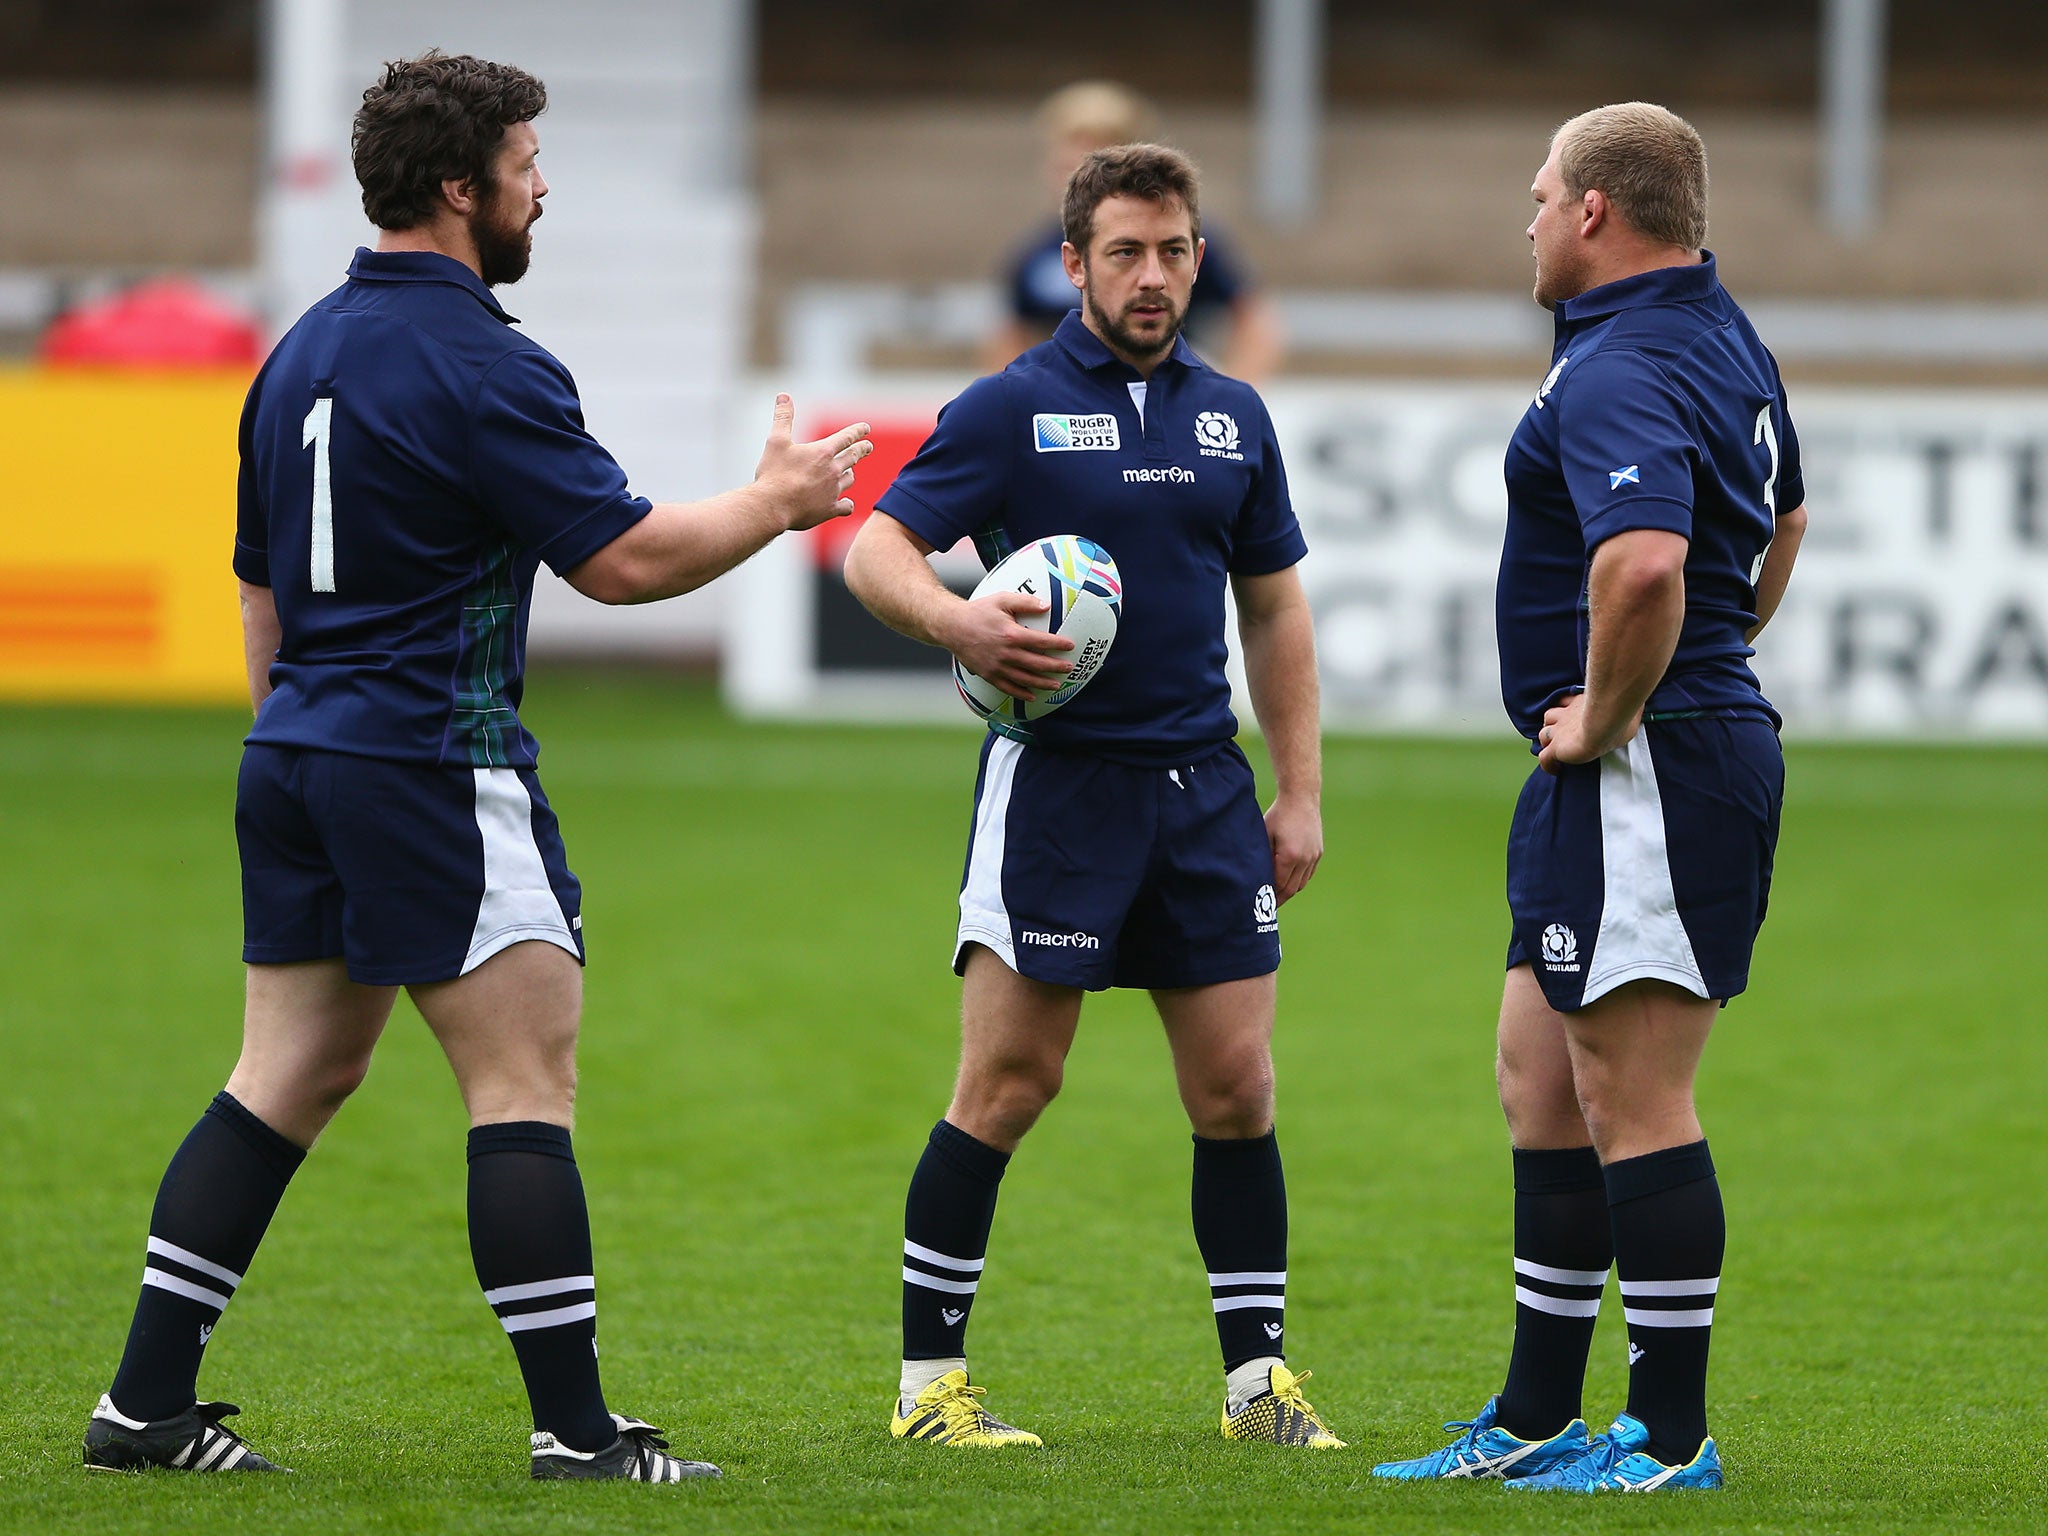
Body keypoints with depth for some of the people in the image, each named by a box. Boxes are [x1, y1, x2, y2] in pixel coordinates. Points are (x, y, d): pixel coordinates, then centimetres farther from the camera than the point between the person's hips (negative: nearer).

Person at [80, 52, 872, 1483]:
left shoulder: (303, 352, 13)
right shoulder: (479, 366, -14)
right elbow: (624, 558, -15)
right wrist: (777, 501, 0)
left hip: (297, 759, 9)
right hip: (437, 761, -9)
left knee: (289, 1078, 12)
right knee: (527, 1080, -5)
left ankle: (147, 1403, 9)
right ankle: (578, 1429, -7)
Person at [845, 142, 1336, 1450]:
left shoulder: (1233, 418, 12)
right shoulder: (1013, 409, -3)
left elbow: (1274, 607, 18)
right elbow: (874, 552, -7)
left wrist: (1301, 791, 12)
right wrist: (958, 622, -28)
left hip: (1204, 787, 5)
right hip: (1057, 785, -5)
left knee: (1237, 1087, 4)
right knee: (1008, 1086, -5)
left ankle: (1259, 1375, 12)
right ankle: (931, 1379, 3)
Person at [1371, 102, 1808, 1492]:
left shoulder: (1621, 375, -20)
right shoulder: (1725, 336, 14)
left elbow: (1645, 560, -38)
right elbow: (1782, 521, 30)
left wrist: (1605, 718, -23)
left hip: (1643, 781, -11)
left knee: (1635, 1105, -5)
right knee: (1543, 1084, 16)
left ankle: (1673, 1439, -1)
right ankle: (1536, 1419, 22)